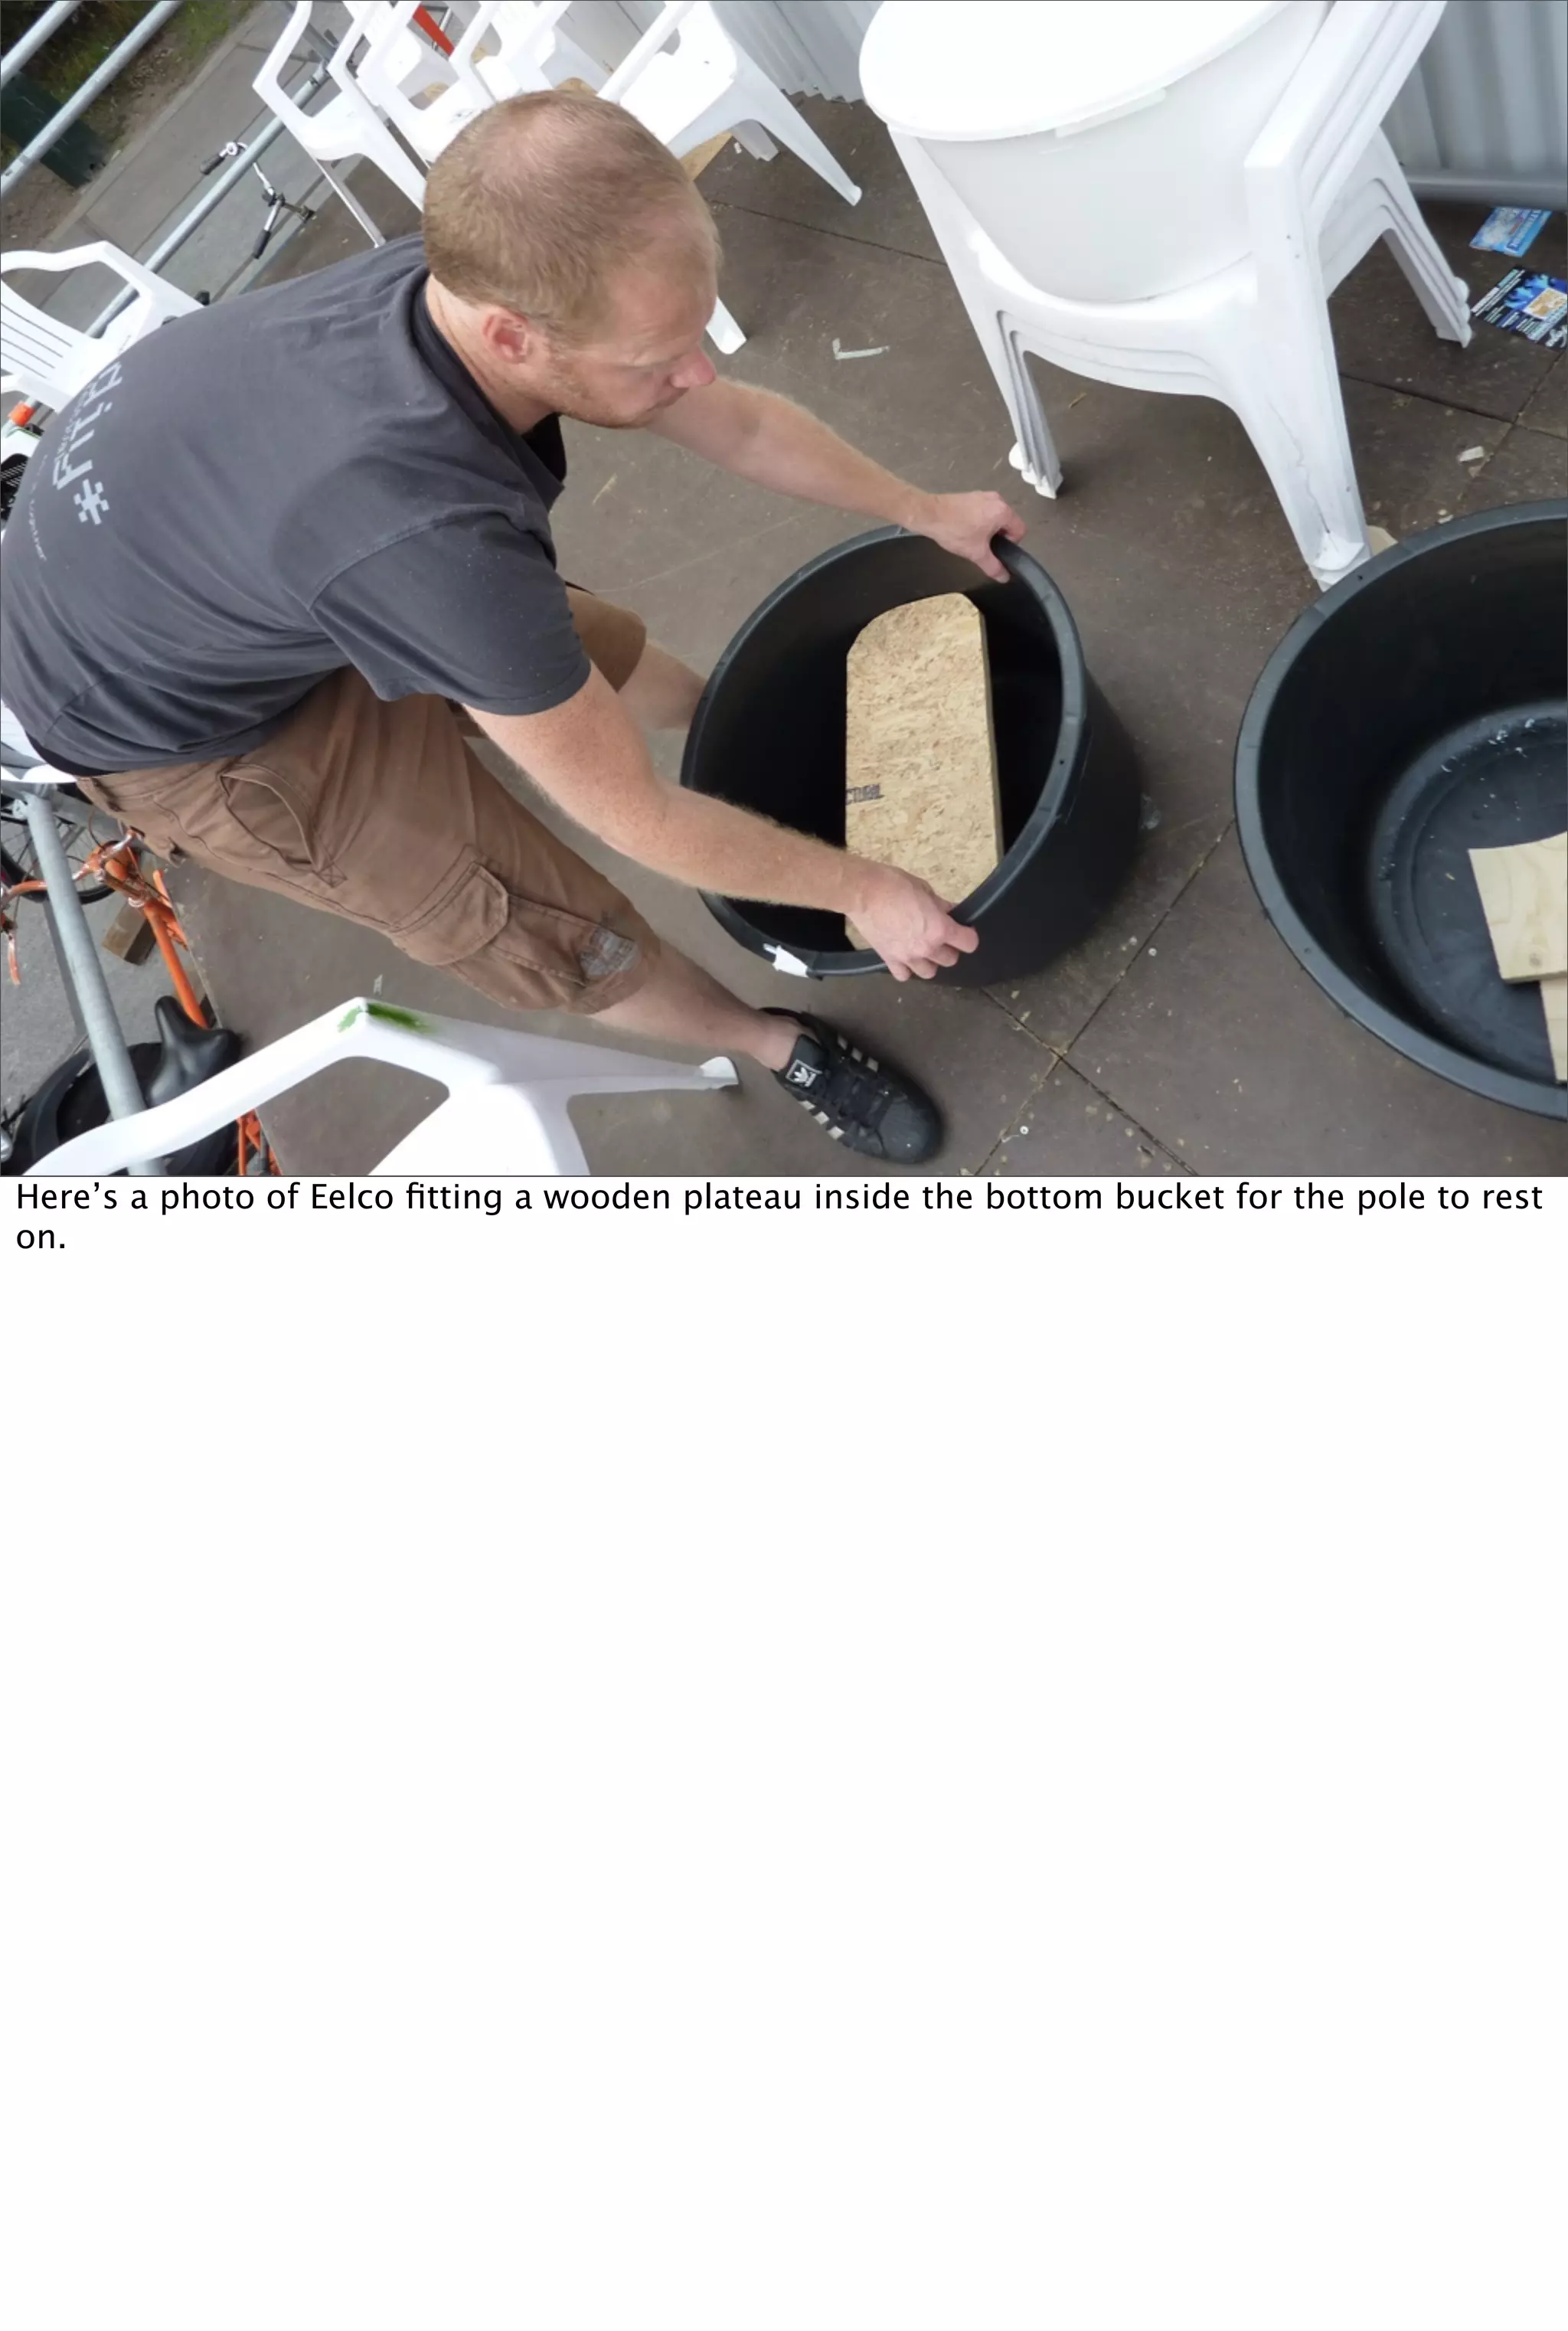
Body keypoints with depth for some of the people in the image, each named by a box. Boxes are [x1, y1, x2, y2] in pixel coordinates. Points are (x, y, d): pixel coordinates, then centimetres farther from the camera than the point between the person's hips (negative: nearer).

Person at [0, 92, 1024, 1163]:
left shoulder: (486, 275, -21)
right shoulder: (428, 535, -44)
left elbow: (739, 419, -3)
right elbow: (637, 820, -31)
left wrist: (922, 510, 7)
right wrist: (861, 890, -18)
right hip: (171, 710, -6)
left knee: (609, 656, 16)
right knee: (565, 934, 0)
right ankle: (775, 1044, 25)